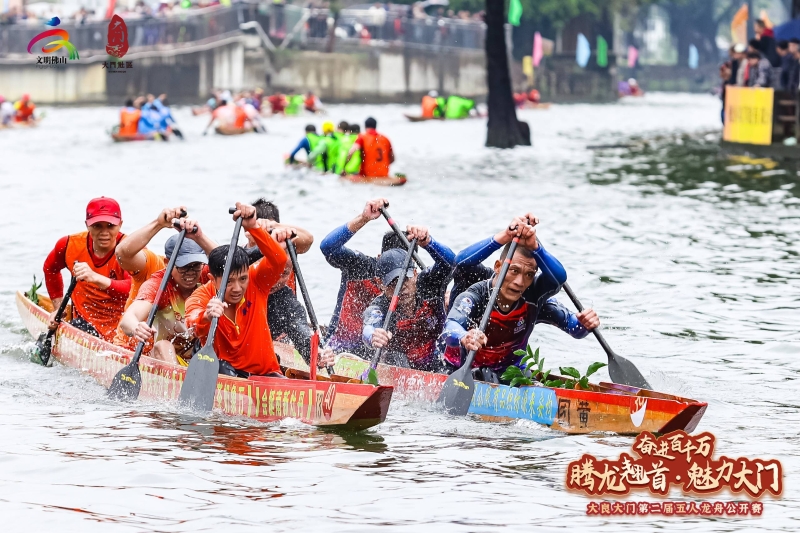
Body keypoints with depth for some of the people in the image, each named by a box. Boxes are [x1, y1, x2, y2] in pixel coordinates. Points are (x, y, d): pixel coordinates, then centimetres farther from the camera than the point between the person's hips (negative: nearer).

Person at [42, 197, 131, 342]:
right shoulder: (70, 245, -1)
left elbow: (134, 290, -34)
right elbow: (50, 268, 23)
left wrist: (96, 278, -48)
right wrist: (58, 308, 18)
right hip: (84, 322, 3)